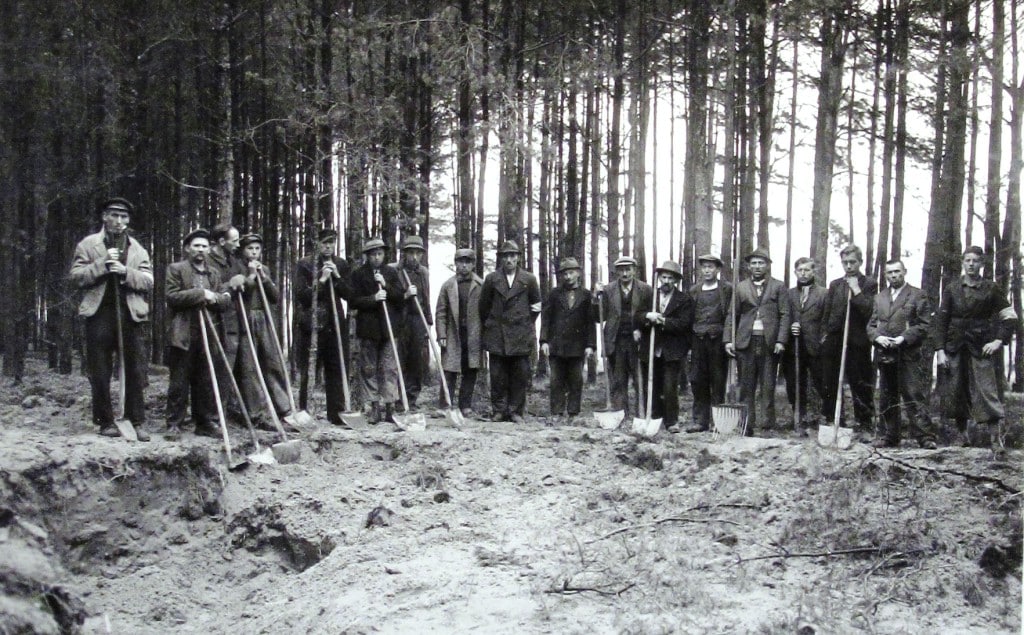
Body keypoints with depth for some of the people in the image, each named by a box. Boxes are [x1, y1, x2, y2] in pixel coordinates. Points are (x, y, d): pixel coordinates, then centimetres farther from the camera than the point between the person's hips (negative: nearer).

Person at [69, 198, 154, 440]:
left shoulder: (138, 250, 16)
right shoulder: (88, 245, 11)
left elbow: (148, 282, 6)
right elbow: (76, 276, 1)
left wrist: (126, 272, -11)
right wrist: (102, 264, -12)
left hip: (131, 315, 1)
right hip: (99, 314, -1)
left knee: (135, 372, -2)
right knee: (100, 373, 2)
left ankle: (137, 421, 4)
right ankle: (105, 421, 11)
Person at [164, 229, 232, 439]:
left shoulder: (214, 273, 18)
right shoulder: (175, 269, 2)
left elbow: (225, 302, 13)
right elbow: (171, 296, -12)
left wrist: (214, 298, -9)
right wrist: (200, 294, -16)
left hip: (207, 336, 5)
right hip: (182, 335, -5)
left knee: (205, 382, 7)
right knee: (179, 382, -1)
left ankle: (206, 422, 13)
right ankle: (174, 424, 4)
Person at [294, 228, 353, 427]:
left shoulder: (342, 265, 12)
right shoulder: (304, 265, 2)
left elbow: (349, 295, 5)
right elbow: (301, 295, -6)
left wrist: (337, 277, -9)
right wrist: (321, 281, -15)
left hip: (335, 323, 3)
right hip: (309, 324, -3)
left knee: (336, 370, 2)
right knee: (307, 372, -1)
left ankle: (336, 413, 8)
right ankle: (304, 412, 6)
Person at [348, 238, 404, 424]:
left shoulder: (391, 273, 11)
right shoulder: (358, 274, 4)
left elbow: (400, 297, 6)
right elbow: (353, 301, -2)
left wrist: (386, 286, -9)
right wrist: (373, 298, -16)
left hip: (389, 328, 1)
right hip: (368, 328, -1)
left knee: (390, 368, -3)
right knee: (369, 369, 2)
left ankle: (389, 406, -1)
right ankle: (374, 406, 8)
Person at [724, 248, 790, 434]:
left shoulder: (778, 287, 8)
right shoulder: (741, 288, 13)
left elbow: (784, 315, 2)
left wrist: (781, 340, -8)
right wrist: (728, 340, 0)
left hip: (769, 342, -1)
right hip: (745, 342, 1)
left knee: (767, 386, -1)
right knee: (746, 386, 2)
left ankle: (767, 424, 3)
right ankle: (747, 424, 5)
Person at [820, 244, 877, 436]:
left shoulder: (869, 285, 1)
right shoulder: (835, 285, 15)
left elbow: (869, 311, -13)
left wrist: (856, 290, -13)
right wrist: (825, 334, 9)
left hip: (857, 343, -4)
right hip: (833, 341, 4)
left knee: (861, 387, 0)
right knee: (830, 386, 9)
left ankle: (864, 425, 8)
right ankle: (830, 422, 19)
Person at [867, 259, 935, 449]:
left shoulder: (918, 296, 3)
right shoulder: (879, 298, 18)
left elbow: (924, 325, -3)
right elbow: (871, 325, 16)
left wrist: (904, 338, -15)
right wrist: (878, 337, -5)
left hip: (908, 355, -5)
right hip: (884, 355, 5)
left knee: (914, 397, -9)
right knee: (886, 399, 9)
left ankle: (925, 437, -8)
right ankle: (888, 437, 15)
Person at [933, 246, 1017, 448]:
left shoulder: (990, 289, 4)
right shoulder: (951, 289, 7)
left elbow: (1009, 317, 8)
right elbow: (940, 321, 4)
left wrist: (999, 341, -5)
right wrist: (940, 350, -4)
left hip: (981, 348, -2)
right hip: (955, 348, 2)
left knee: (986, 393, -9)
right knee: (957, 393, 4)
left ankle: (991, 435, -13)